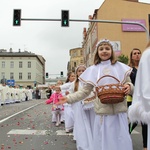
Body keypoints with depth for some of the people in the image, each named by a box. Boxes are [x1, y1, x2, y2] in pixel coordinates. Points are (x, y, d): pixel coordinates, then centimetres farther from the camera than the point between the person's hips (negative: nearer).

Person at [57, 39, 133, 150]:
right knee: (104, 141, 8)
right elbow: (85, 91, 4)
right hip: (103, 112, 0)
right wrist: (68, 98, -5)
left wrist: (129, 87, -13)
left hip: (120, 111, 0)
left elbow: (130, 85, 10)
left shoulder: (120, 67, 4)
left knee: (122, 140, 7)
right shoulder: (93, 70, 4)